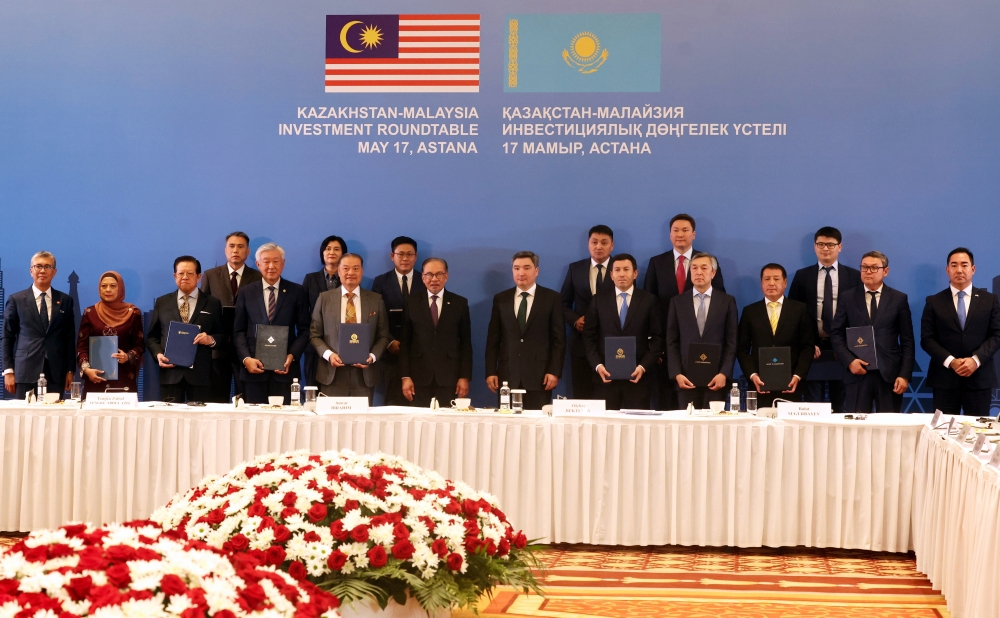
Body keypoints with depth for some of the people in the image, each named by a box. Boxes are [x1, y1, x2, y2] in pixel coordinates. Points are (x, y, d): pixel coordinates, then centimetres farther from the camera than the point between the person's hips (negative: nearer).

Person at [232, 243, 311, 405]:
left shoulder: (297, 292, 6)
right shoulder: (246, 293, 10)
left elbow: (304, 330, 5)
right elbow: (238, 331, 8)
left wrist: (292, 356, -10)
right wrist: (246, 359, -7)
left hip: (284, 369, -1)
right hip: (254, 368, 1)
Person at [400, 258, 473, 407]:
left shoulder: (459, 303, 8)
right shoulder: (412, 303, 8)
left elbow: (466, 343, 7)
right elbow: (405, 342, 6)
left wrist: (465, 377, 0)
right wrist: (405, 376, -1)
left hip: (449, 378, 0)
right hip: (419, 378, 0)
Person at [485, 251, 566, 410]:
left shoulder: (552, 298, 4)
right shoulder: (501, 299, 11)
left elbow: (559, 339, 2)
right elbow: (493, 339, 10)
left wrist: (555, 372, -6)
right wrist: (490, 372, 2)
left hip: (539, 375, -2)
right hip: (507, 375, 2)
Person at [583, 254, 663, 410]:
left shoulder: (649, 301, 5)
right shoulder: (599, 299, 8)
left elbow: (657, 339, 3)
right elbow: (589, 337, 7)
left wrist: (643, 366, -9)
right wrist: (597, 365, -7)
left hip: (637, 376, -1)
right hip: (606, 375, 1)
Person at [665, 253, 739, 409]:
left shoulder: (727, 301, 6)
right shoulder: (677, 302, 9)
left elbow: (732, 342, 3)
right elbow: (672, 343, 7)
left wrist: (724, 374, -8)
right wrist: (676, 374, -5)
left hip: (716, 379, -1)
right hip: (686, 379, 1)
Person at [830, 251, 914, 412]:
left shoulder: (899, 299, 6)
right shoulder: (847, 298, 8)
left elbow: (907, 341, 4)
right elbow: (836, 334, 7)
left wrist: (905, 375, -4)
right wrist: (849, 361, -8)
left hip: (890, 375, 0)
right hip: (857, 373, 0)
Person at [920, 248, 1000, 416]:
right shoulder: (934, 302, 7)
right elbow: (927, 339, 1)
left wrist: (976, 360, -12)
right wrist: (951, 361, -13)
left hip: (979, 378, 0)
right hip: (945, 378, 0)